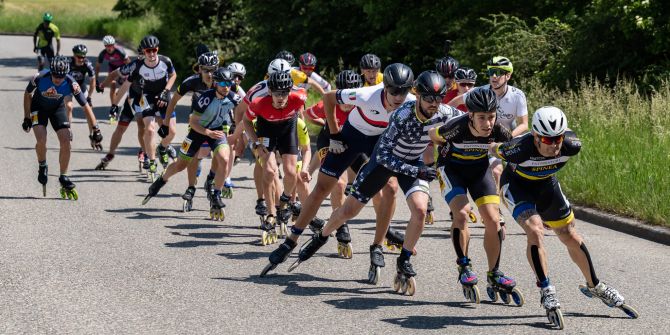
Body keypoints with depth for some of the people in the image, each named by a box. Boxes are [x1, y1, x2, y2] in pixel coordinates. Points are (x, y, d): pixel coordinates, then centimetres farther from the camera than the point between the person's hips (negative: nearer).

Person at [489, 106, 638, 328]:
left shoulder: (571, 145, -29)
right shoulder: (521, 149, -40)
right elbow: (494, 150, -18)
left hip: (547, 184, 4)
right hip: (517, 184, -4)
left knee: (572, 238, 10)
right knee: (535, 230, -26)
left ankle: (594, 286, 29)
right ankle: (546, 292, -16)